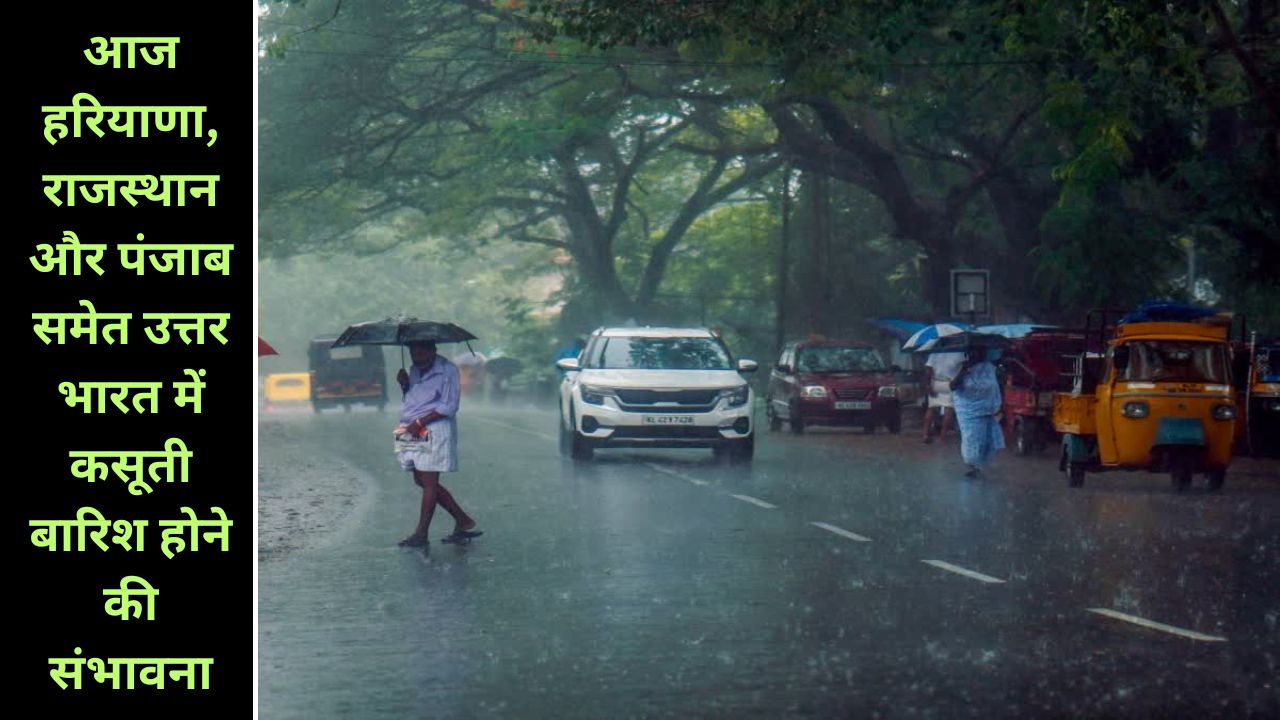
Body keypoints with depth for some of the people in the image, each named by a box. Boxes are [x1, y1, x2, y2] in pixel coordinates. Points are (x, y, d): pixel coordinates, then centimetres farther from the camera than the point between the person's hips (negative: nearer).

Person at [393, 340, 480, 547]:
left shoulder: (447, 370, -9)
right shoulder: (415, 370, 16)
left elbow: (449, 406, -14)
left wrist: (420, 422, -18)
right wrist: (404, 385, 1)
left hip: (435, 431, -9)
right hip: (414, 432, 9)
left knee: (429, 482, -6)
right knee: (421, 481, 10)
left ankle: (421, 533, -3)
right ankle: (463, 521, 17)